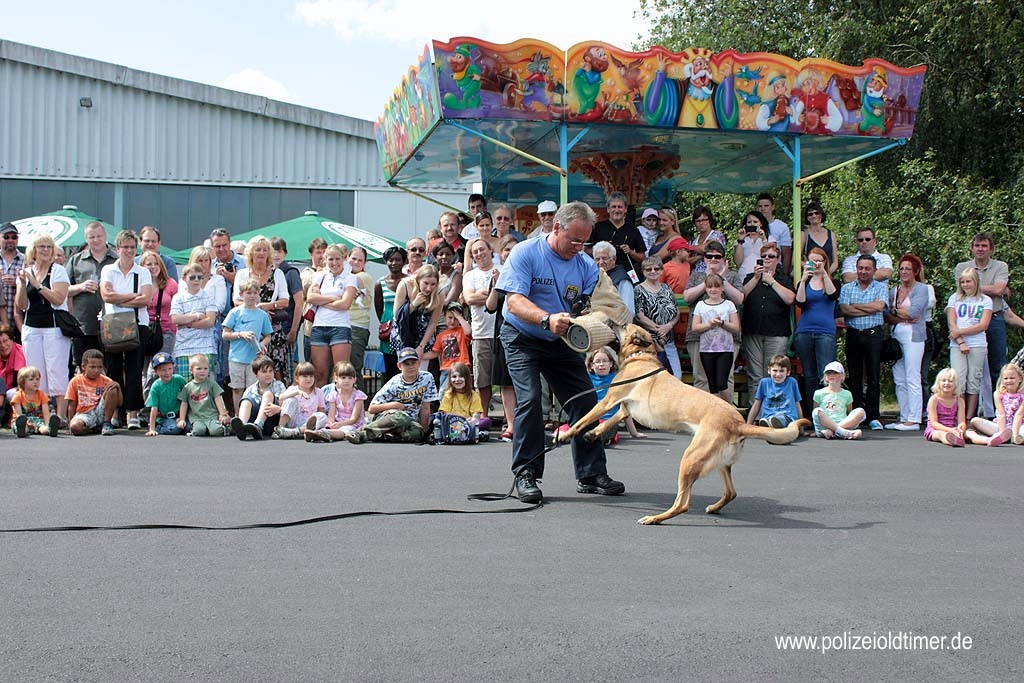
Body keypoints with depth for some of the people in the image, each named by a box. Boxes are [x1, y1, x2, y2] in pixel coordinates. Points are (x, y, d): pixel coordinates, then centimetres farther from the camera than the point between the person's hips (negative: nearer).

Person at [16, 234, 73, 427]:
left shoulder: (58, 271, 0)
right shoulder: (26, 272, 11)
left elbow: (58, 299, -13)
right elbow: (20, 305, 6)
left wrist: (37, 284, -15)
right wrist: (23, 284, -8)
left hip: (54, 327, -4)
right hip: (31, 328, 4)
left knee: (57, 371, -7)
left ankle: (61, 415, -7)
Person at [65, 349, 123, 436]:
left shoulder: (106, 381, 5)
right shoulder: (76, 381, 4)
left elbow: (119, 404, -1)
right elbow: (72, 405, 7)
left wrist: (118, 387, -17)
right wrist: (71, 423, 0)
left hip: (101, 413, 2)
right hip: (84, 415, -1)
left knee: (113, 389, -21)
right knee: (75, 427, -38)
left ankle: (107, 424, -11)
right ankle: (95, 429, -5)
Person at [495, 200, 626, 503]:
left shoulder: (586, 265, -2)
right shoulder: (525, 254, -16)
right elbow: (514, 301, -26)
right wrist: (548, 319, -43)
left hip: (562, 343, 5)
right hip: (522, 339, -5)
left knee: (585, 401, 1)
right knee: (529, 399, -20)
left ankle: (591, 473, 12)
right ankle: (525, 474, -9)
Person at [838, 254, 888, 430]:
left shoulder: (881, 288, 8)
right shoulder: (847, 288, 11)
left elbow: (879, 306, -12)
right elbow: (844, 310, -5)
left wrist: (855, 306, -5)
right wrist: (869, 310, -9)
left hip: (873, 335, -2)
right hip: (853, 335, 2)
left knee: (873, 377, -4)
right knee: (855, 377, 5)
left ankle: (873, 416, 0)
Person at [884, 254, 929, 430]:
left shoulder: (921, 289, 0)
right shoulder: (893, 291, 16)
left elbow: (913, 312, -12)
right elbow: (887, 317, 8)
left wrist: (894, 310, 1)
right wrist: (903, 318, -8)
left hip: (913, 336, -6)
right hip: (896, 336, 6)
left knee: (912, 379, -8)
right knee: (899, 381, 5)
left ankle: (913, 420, -8)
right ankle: (904, 418, 9)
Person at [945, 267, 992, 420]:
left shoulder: (985, 301, 8)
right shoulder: (954, 299, 10)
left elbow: (983, 326, -3)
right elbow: (952, 325, 3)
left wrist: (960, 332, -9)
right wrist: (961, 342, -9)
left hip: (978, 346, 0)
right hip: (957, 345, 0)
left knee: (974, 382, 0)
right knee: (959, 381, -8)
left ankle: (970, 418, 3)